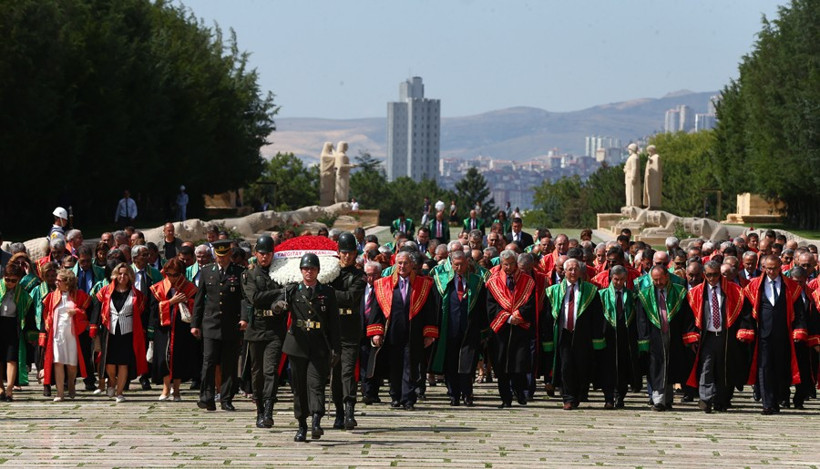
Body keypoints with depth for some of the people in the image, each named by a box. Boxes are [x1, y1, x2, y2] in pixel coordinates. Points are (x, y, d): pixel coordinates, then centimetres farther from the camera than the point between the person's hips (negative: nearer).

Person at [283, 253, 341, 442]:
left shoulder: (327, 292, 6)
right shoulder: (292, 291, 8)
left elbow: (334, 322, 6)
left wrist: (335, 348, 1)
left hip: (319, 346, -1)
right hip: (298, 343, 1)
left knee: (316, 384, -13)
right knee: (299, 386, 5)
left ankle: (316, 422, -24)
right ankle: (302, 425, 13)